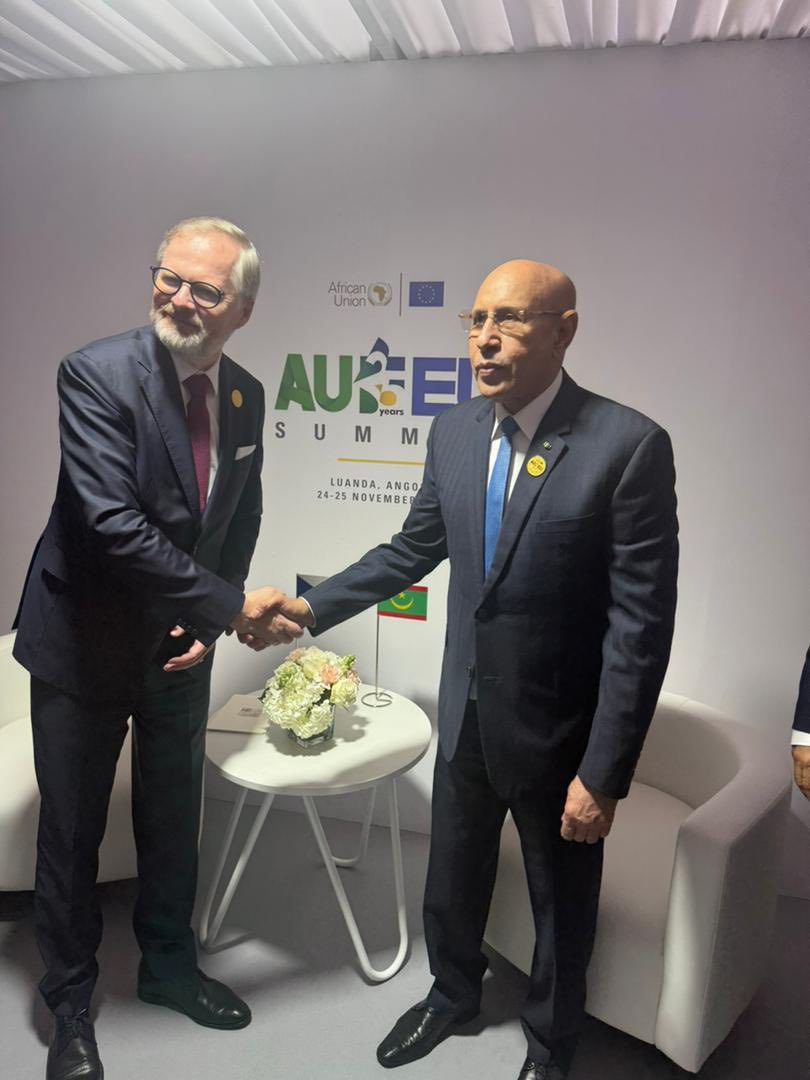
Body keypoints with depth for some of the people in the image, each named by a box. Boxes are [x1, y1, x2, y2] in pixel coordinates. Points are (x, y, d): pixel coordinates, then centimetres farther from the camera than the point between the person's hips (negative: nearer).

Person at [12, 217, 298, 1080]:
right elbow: (111, 525, -28)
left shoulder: (245, 395, 0)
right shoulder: (95, 374, -19)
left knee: (174, 818, 20)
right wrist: (230, 606, -26)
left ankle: (167, 966, 45)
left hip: (182, 644, 5)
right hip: (84, 642, -4)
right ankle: (69, 1004, 37)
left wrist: (209, 620, -4)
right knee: (71, 831, 12)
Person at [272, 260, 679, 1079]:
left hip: (558, 733, -4)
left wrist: (603, 774, -17)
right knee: (450, 884, 26)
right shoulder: (453, 432, -3)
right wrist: (314, 605, 1)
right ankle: (453, 995, 57)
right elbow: (414, 549, 9)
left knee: (561, 907, 21)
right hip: (465, 717, 5)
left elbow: (642, 626, -19)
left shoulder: (628, 445, -20)